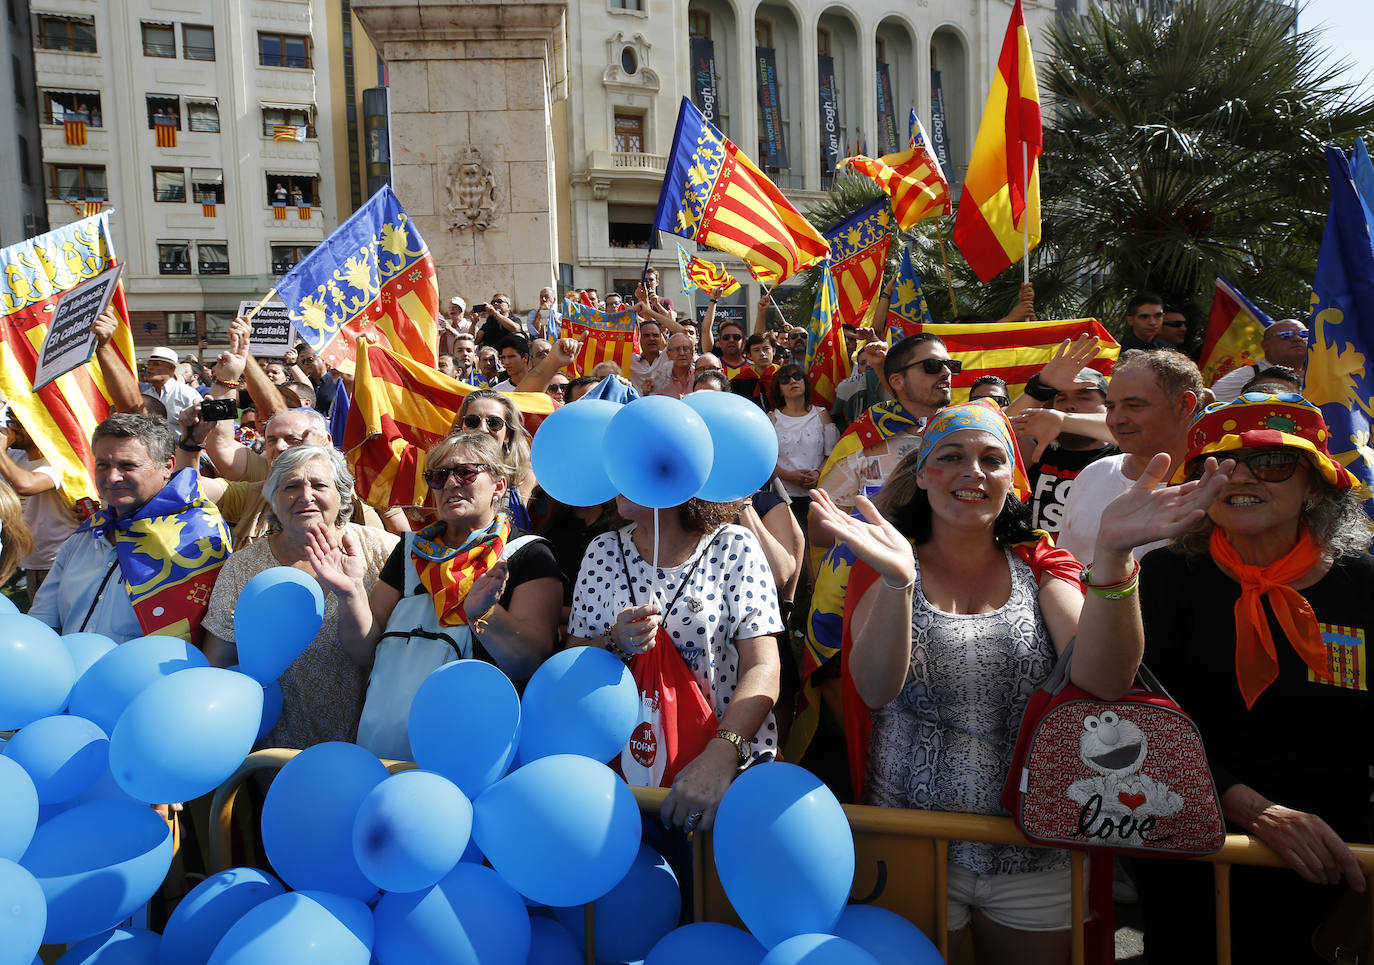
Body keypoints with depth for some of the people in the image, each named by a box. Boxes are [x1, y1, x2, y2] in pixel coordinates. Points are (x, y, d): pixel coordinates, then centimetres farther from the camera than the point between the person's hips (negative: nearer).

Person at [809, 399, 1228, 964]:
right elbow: (877, 690, -20)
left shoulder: (1043, 568, 2)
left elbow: (1103, 681, -17)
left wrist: (1111, 556, -33)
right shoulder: (879, 571, -2)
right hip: (913, 851, -1)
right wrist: (896, 581, -38)